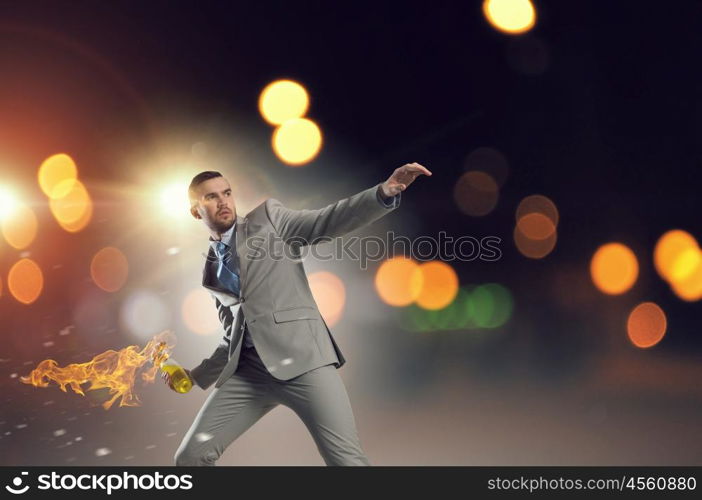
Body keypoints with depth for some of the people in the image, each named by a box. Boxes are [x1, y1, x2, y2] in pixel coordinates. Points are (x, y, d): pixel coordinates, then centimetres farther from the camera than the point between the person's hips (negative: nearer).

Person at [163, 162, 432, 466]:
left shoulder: (268, 217, 9)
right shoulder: (211, 273, 20)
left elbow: (327, 222, -3)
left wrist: (385, 192, -18)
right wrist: (196, 376, 27)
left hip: (302, 356, -5)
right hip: (248, 370, 5)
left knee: (347, 459, -13)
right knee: (191, 455, 2)